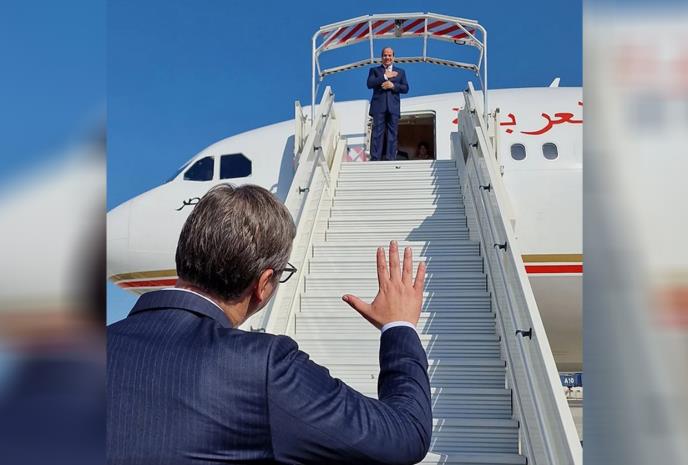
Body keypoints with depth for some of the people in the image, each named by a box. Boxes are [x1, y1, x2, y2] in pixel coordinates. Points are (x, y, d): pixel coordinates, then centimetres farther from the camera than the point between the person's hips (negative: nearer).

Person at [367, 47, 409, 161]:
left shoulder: (400, 72, 20)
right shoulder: (374, 70, 15)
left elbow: (405, 88, 8)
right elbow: (370, 84, -3)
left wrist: (393, 85, -8)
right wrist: (385, 77, -8)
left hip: (393, 107, 2)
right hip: (379, 107, -2)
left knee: (392, 134, -2)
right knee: (377, 133, -7)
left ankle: (391, 159, -2)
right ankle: (375, 159, -9)